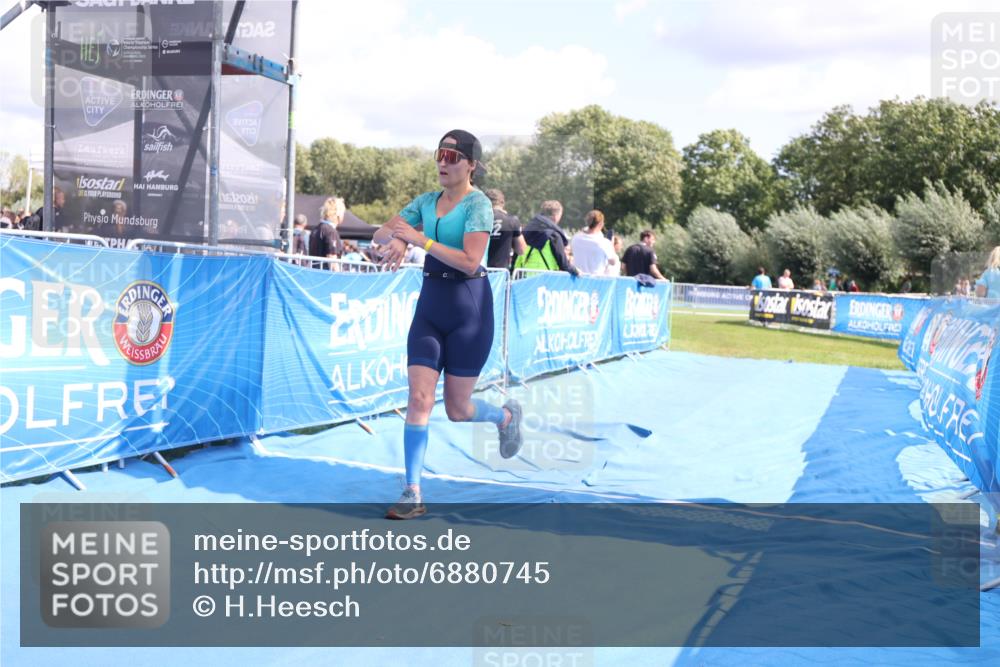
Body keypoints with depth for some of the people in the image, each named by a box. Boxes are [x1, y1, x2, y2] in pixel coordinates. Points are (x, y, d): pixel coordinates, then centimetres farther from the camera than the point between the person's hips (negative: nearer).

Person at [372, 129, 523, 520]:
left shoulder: (478, 204, -11)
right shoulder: (427, 201, 8)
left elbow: (470, 262, -22)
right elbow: (381, 233, 9)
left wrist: (419, 239, -25)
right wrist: (395, 239, -14)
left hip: (468, 308, -5)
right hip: (430, 304, 5)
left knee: (457, 410, 4)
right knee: (418, 398, -6)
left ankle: (506, 416, 38)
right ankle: (413, 494, -3)